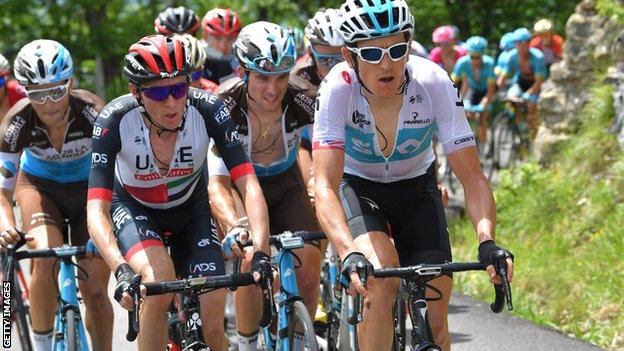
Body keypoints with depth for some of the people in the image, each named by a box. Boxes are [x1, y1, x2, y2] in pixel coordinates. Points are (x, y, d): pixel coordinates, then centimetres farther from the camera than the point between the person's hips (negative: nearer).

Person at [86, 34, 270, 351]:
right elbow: (96, 209, -37)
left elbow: (248, 185, -34)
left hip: (190, 208, 2)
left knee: (212, 324, -11)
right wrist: (122, 271, -52)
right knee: (160, 279, -33)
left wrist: (261, 253, -48)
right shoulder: (115, 121, -32)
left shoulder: (208, 110, -30)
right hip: (133, 208, -1)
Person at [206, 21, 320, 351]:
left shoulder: (304, 102, -25)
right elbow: (217, 182, -37)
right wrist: (234, 226, -55)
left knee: (309, 261, -19)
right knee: (254, 259, -26)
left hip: (286, 184, 2)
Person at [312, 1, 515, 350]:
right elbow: (326, 184, -37)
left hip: (416, 188, 2)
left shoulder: (434, 83, -28)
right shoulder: (338, 87, -31)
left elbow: (473, 177, -28)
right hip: (357, 187, -1)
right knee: (382, 274, -31)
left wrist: (487, 241, -45)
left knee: (434, 318, -9)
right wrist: (349, 254, -53)